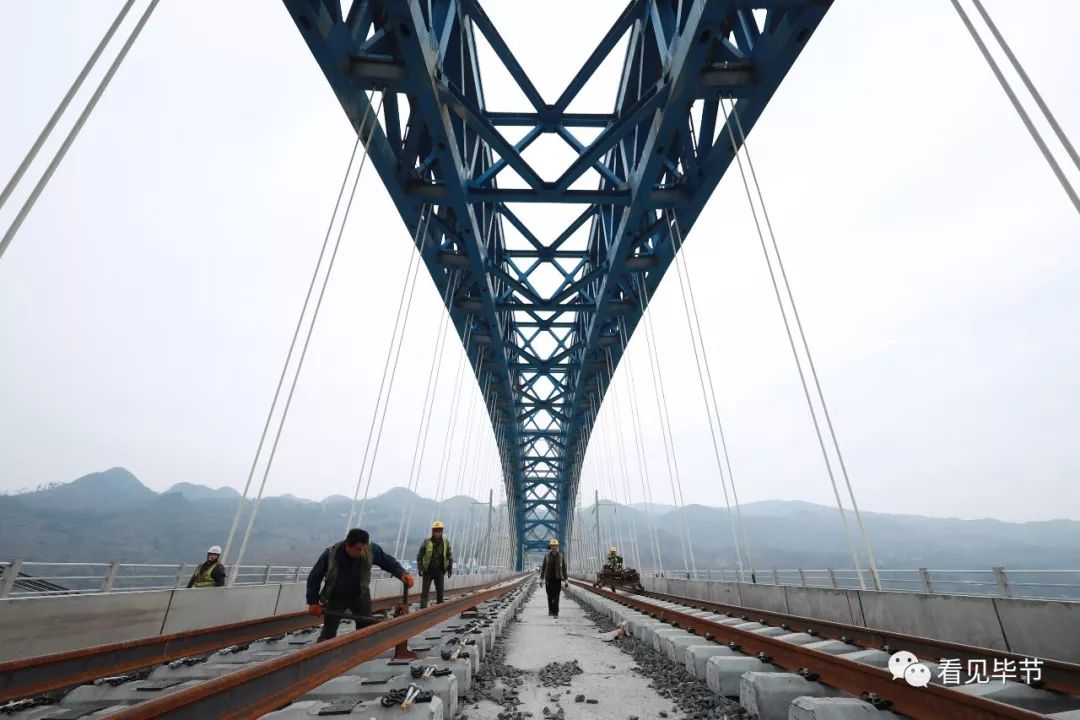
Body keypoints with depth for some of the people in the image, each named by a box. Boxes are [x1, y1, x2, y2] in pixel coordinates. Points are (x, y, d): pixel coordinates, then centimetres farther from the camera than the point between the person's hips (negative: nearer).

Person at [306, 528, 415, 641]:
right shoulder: (330, 554, -28)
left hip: (360, 596, 1)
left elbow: (388, 561, -13)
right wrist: (313, 602, -11)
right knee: (328, 634, 4)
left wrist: (402, 574, -28)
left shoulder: (371, 549, -26)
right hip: (335, 598, -1)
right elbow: (314, 578, -12)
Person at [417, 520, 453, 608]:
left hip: (440, 571, 2)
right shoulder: (426, 542, -7)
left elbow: (450, 556, 9)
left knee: (440, 591, 9)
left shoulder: (446, 543, 0)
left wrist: (450, 568, 6)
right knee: (425, 591, -1)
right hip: (428, 571, -2)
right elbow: (419, 556, 1)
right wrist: (420, 568, -5)